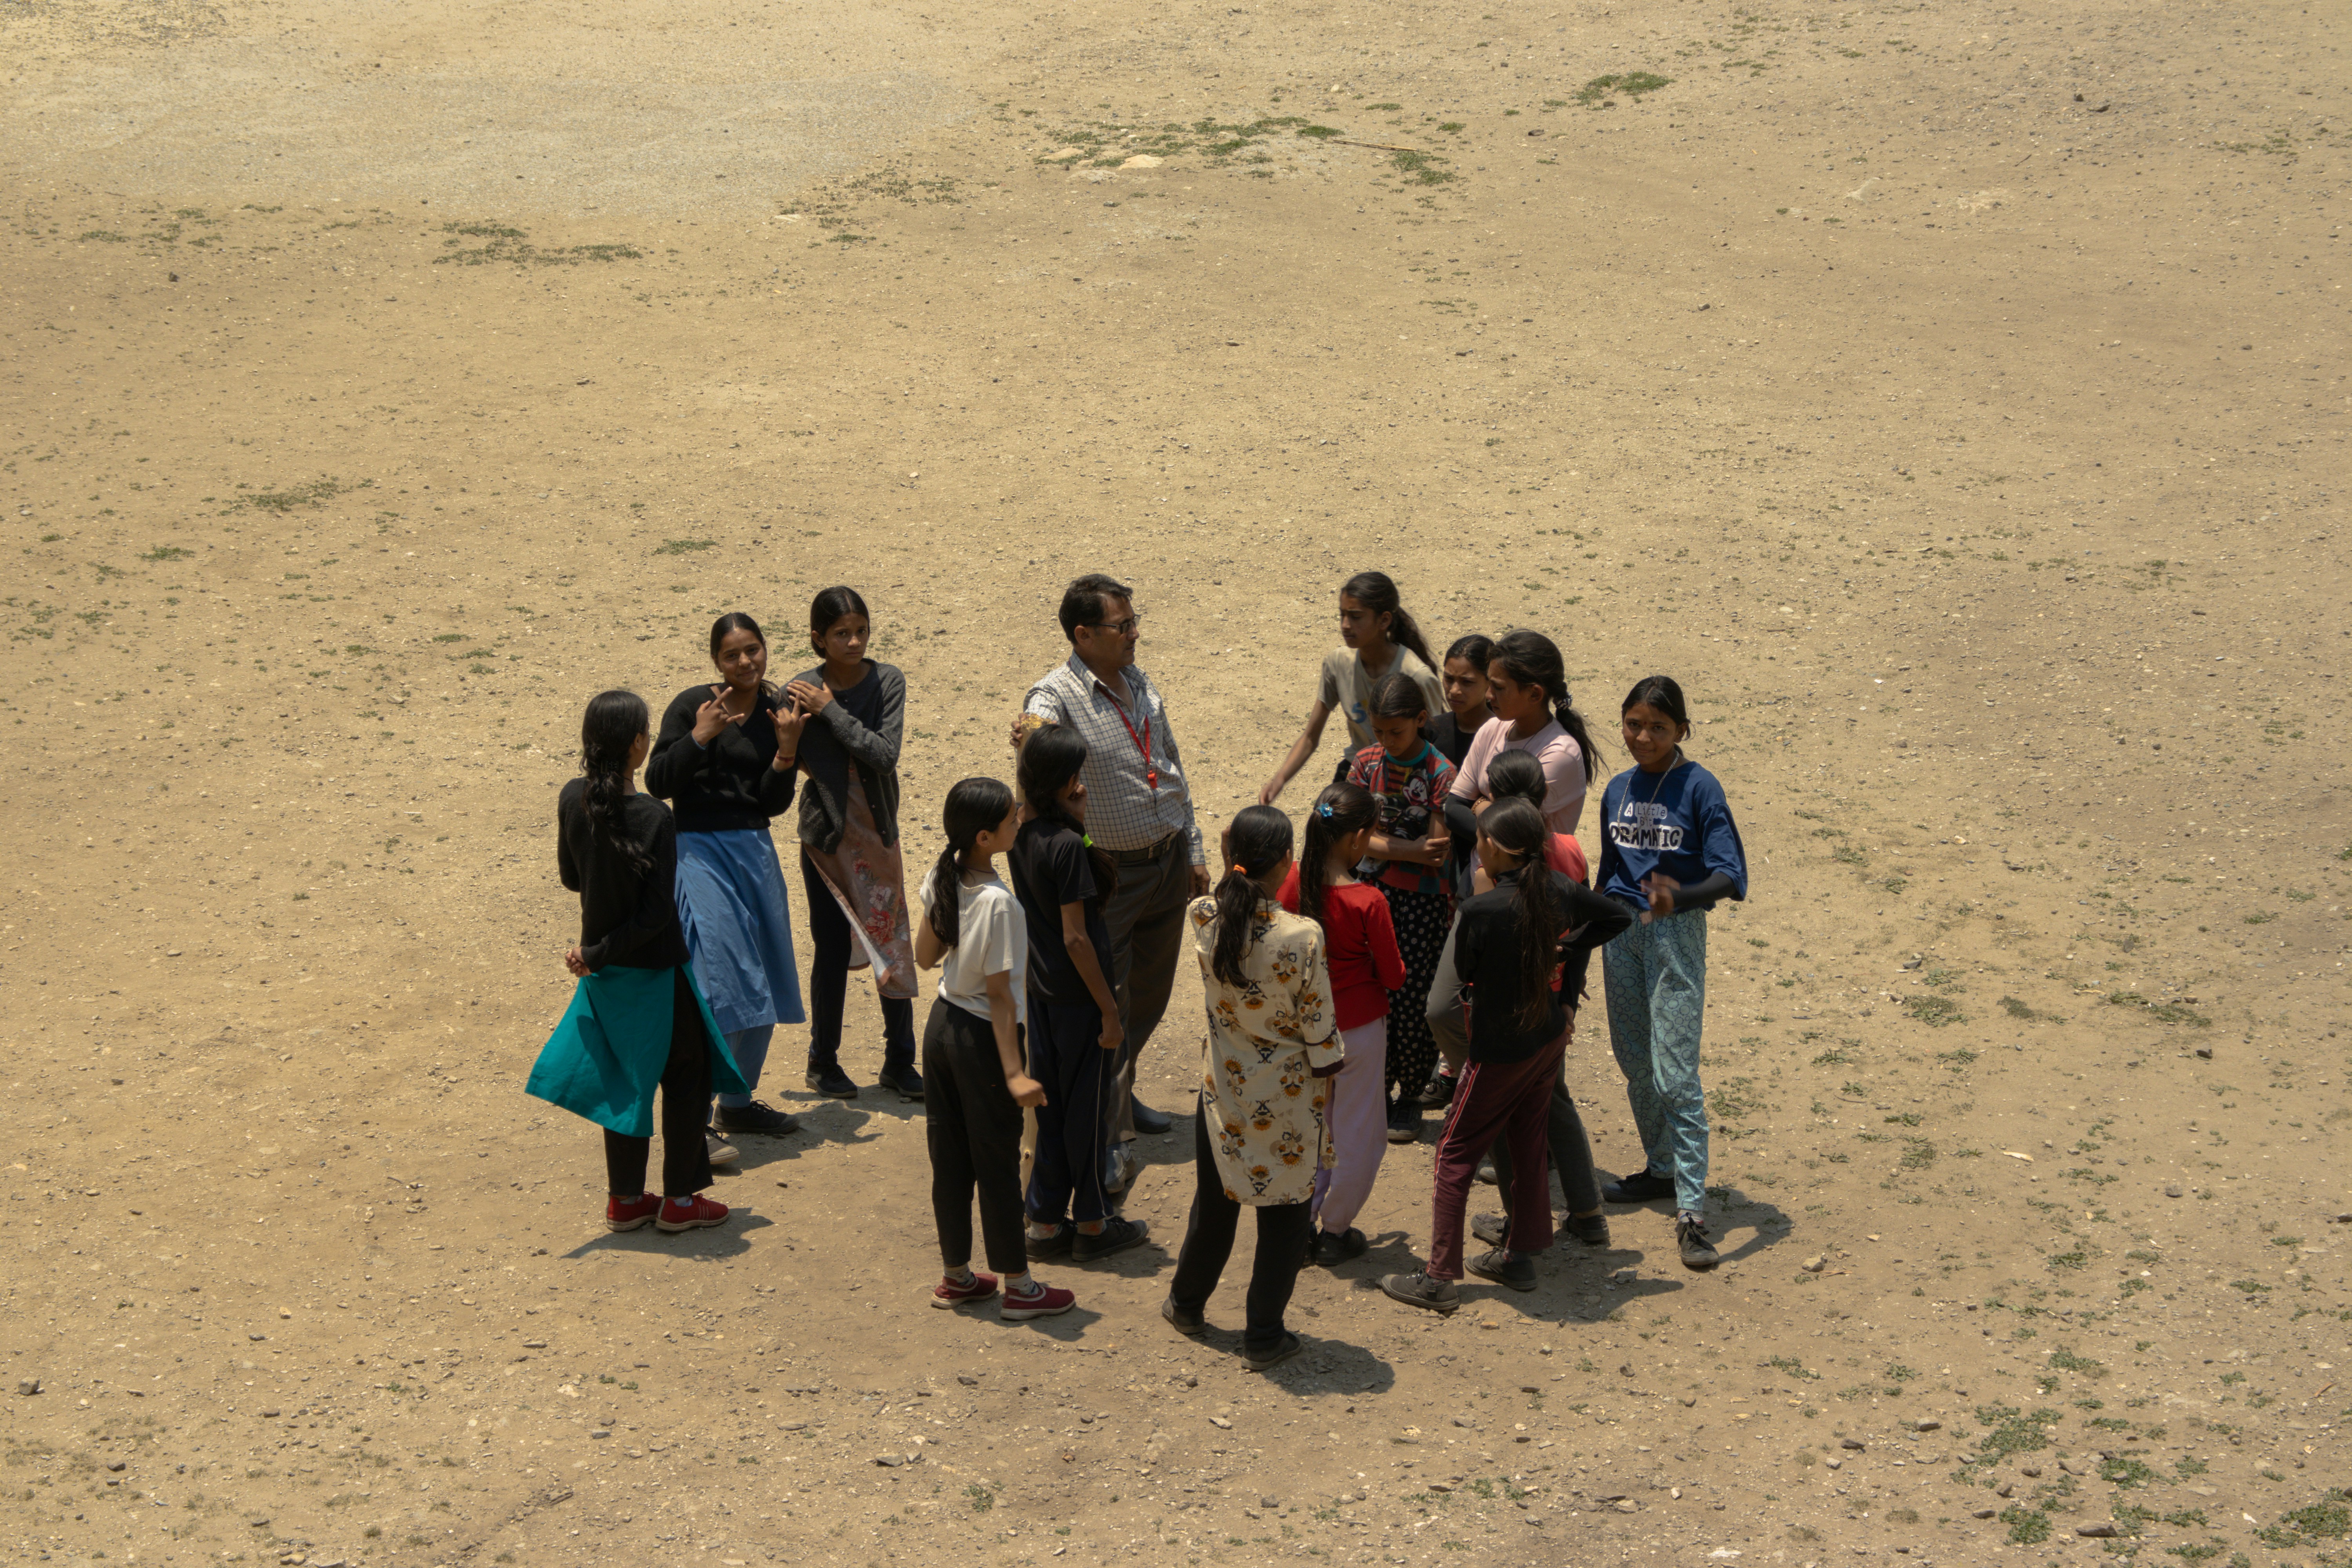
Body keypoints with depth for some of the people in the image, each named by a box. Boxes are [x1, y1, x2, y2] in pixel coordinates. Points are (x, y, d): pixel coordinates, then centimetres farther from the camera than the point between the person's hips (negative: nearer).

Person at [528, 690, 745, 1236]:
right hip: (655, 971, -6)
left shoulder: (573, 799, -6)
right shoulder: (651, 818, -24)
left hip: (605, 973, 6)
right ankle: (680, 1199, 17)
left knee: (624, 1080, 18)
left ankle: (625, 1198, 24)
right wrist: (599, 956, -14)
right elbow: (657, 914, -23)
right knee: (687, 1076, 12)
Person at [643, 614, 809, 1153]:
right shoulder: (692, 705, -8)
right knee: (723, 987, -13)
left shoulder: (777, 711, 6)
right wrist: (699, 736, -21)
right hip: (700, 851, -6)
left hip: (755, 851, 6)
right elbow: (657, 783, -12)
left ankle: (738, 1104, 27)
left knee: (765, 988, 11)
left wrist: (787, 750, -11)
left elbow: (774, 804, 3)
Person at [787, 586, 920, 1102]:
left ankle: (899, 1060, 19)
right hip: (827, 836, -2)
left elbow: (884, 755, -18)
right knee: (833, 949, 4)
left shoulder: (888, 682, -6)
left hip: (878, 833, 2)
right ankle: (823, 1061, 20)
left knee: (894, 944, 6)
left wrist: (831, 710, -20)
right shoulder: (800, 693, -11)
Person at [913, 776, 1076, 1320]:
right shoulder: (998, 903, -26)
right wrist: (1013, 1072, -20)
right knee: (997, 1163, 5)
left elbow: (925, 956, 7)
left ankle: (956, 1275, 29)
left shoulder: (941, 879, -4)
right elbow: (999, 993, -23)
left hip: (942, 1024, 7)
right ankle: (1018, 1287, 17)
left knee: (949, 1156, 16)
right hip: (982, 1036, -7)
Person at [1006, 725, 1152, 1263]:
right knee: (1087, 1108, 6)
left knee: (1049, 1105, 16)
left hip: (1041, 991, 8)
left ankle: (1047, 1220, 23)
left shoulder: (1022, 834, 1)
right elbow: (1076, 937, -21)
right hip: (1078, 996, -8)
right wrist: (1109, 1010, -16)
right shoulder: (1068, 845, -23)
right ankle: (1093, 1223, 18)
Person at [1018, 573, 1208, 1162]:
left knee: (1149, 994, 19)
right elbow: (1039, 725, -39)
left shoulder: (1139, 683, 6)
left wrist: (1193, 849, 16)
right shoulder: (1057, 694, -15)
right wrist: (1031, 738, -64)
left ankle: (1122, 1093, 38)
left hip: (1168, 864, 7)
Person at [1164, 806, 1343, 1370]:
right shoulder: (1301, 938, -26)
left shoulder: (1205, 920, -15)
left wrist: (1234, 868, 3)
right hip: (1287, 1096, -4)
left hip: (1224, 1085, 4)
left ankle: (1187, 1304, 43)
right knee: (1284, 1216, 13)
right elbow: (1319, 1030, -14)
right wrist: (1328, 1090, -2)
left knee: (1215, 1200, 25)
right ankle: (1264, 1338, 22)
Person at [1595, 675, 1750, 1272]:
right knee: (1635, 1064, 16)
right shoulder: (1618, 790, 8)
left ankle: (1691, 1212, -11)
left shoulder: (1699, 788, -11)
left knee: (1675, 1075, -11)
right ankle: (1660, 1169, 35)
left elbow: (1731, 876, -18)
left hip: (1676, 932, -6)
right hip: (1621, 930, 6)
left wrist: (1680, 897, -36)